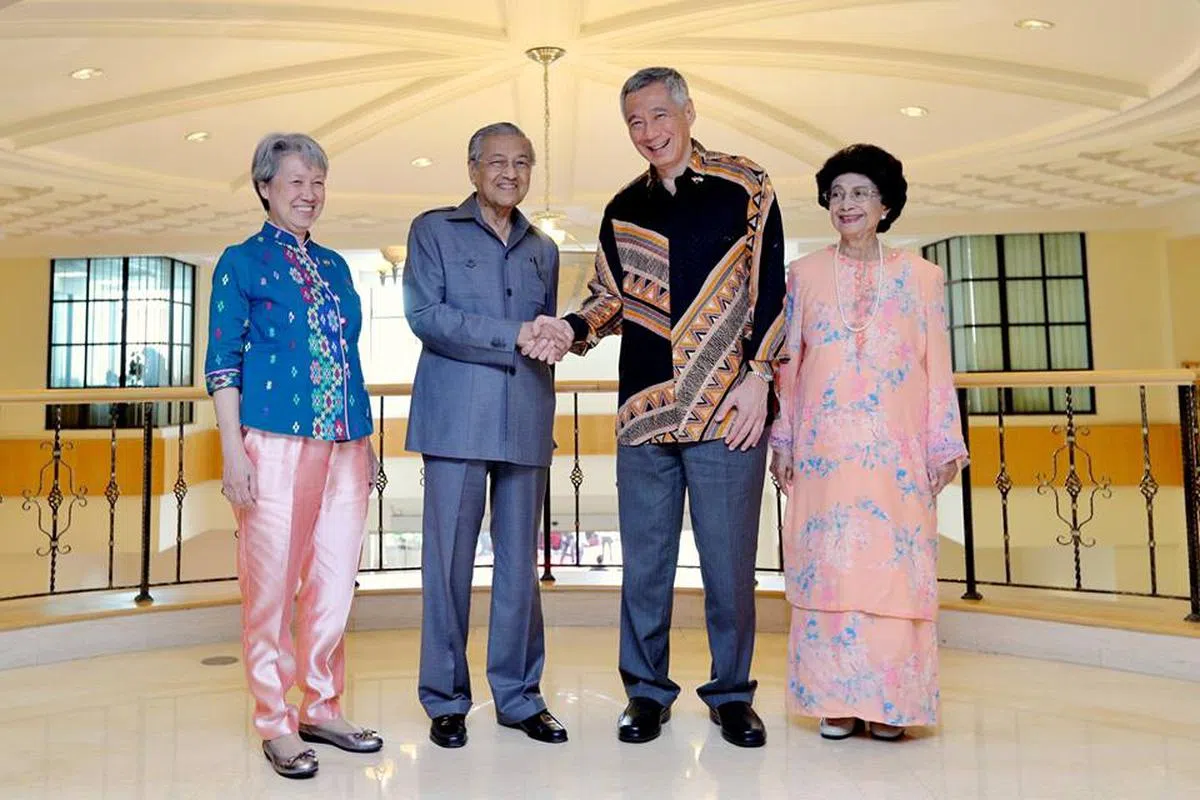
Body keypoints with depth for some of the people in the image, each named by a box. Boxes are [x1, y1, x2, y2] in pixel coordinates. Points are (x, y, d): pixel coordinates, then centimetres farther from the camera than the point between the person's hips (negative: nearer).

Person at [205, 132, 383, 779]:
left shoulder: (334, 266, 18)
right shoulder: (242, 262, 4)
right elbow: (222, 362, -1)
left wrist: (367, 441, 14)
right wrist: (233, 451, -10)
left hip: (343, 446, 5)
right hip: (275, 442, -5)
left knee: (333, 585, 8)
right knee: (272, 586, 0)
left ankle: (321, 708, 22)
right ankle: (276, 724, 13)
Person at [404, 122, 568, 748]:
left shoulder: (542, 249, 21)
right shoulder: (434, 230, 8)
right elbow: (424, 315, -5)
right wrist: (512, 336, -11)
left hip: (526, 422, 4)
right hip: (458, 419, -4)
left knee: (520, 561, 7)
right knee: (449, 560, 0)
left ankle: (518, 696, 17)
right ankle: (445, 701, 12)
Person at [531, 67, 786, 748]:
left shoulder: (745, 186, 5)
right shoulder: (624, 209, 15)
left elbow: (769, 284, 1)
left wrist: (758, 374, -7)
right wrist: (571, 329, -3)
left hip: (727, 408, -3)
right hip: (645, 410, 4)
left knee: (728, 559, 3)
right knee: (645, 561, 9)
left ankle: (732, 694, 20)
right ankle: (647, 691, 23)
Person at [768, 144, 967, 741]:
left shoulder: (921, 276, 9)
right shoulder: (805, 274, 10)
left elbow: (938, 368, 7)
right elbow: (787, 363, 8)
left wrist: (945, 445, 2)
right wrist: (782, 440, 4)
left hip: (897, 449, 0)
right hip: (825, 446, 1)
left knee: (895, 566, -1)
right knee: (828, 566, 1)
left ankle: (890, 702, 9)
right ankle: (838, 701, 10)